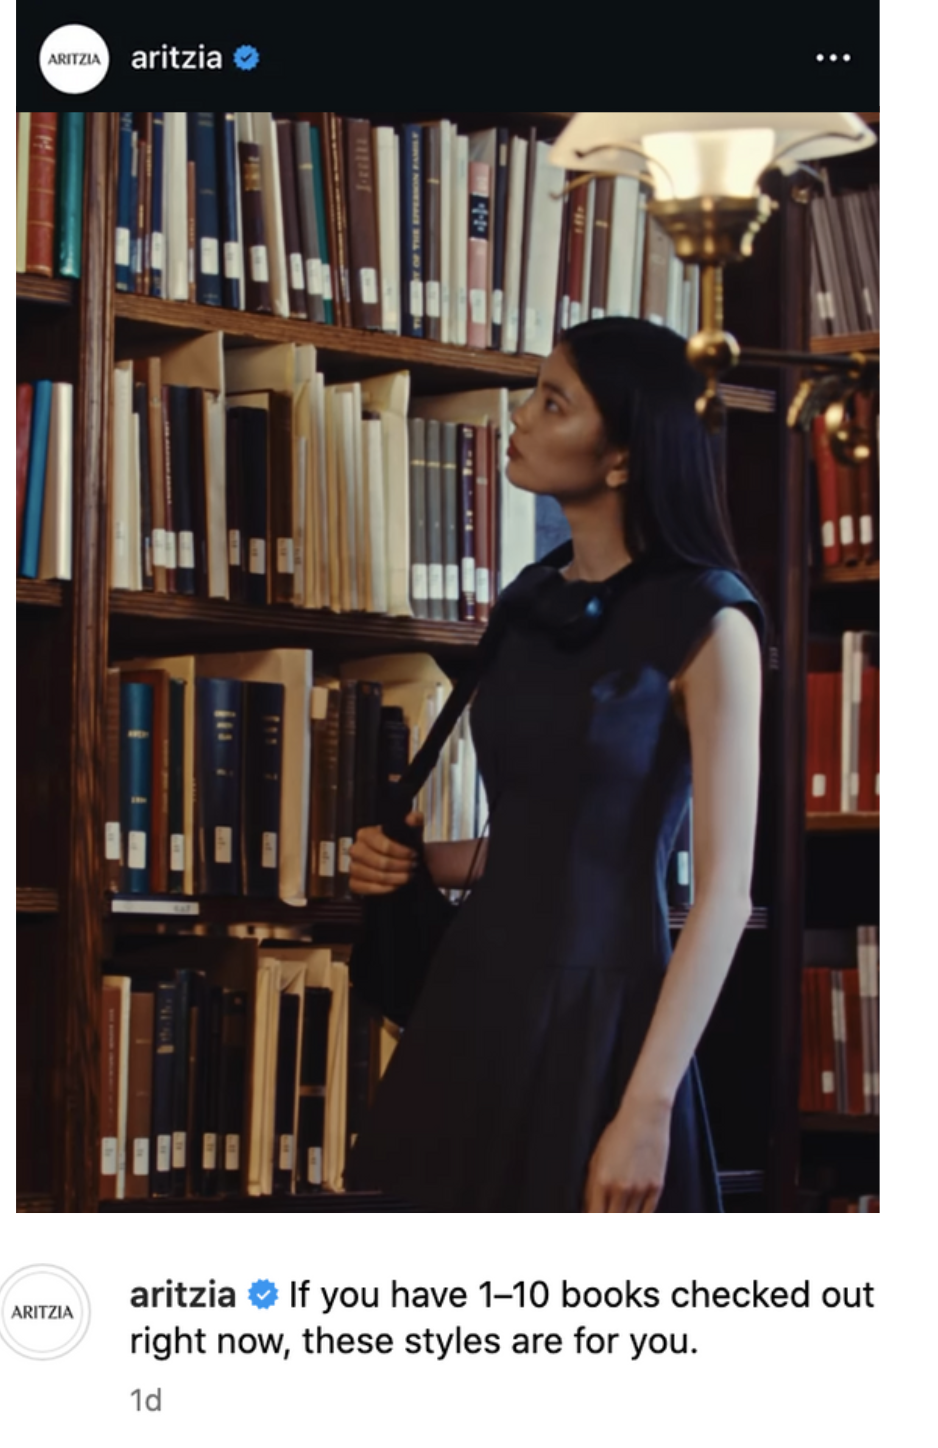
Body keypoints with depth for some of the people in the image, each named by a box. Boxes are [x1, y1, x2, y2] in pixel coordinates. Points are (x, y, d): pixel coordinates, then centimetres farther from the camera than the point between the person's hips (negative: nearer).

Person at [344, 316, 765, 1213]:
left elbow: (725, 892, -14)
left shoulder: (703, 622, -11)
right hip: (476, 995, 6)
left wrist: (648, 1108, -19)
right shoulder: (533, 601, 9)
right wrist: (414, 864, 1)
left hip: (598, 1012, -6)